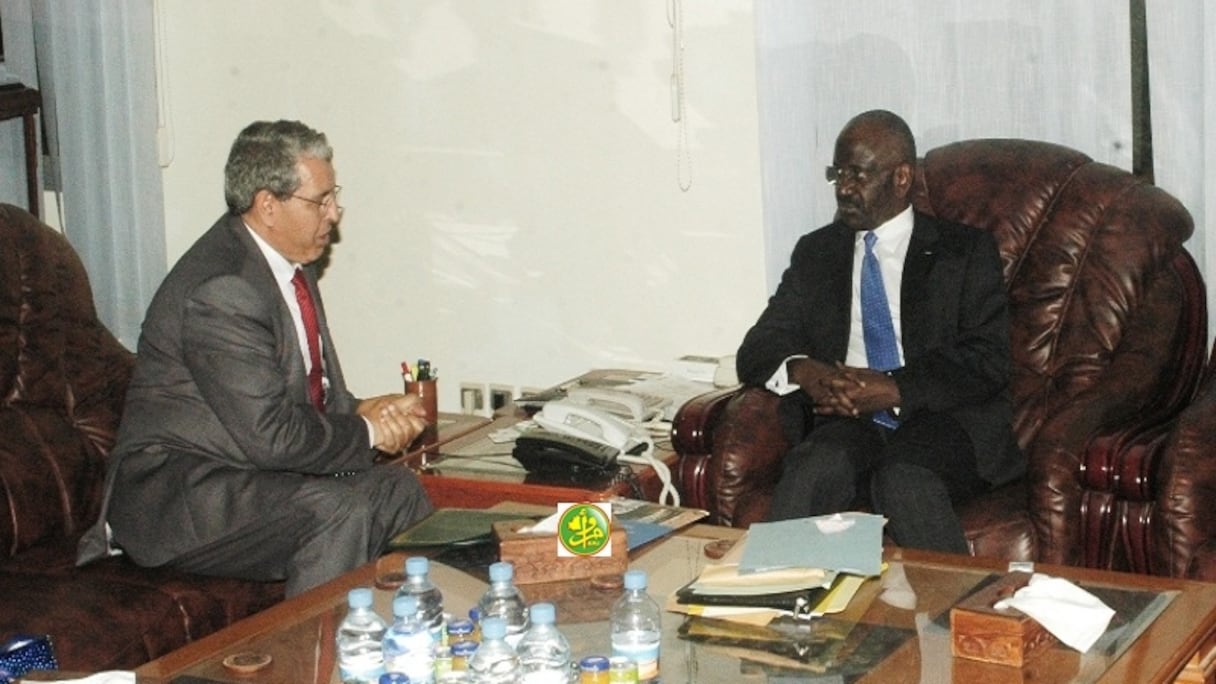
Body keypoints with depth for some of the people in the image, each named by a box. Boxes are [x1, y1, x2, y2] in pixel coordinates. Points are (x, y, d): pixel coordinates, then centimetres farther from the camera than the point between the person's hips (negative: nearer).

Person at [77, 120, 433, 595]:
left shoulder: (289, 263, 8)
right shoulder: (220, 289, -23)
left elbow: (314, 392, 15)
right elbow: (271, 434, -26)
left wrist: (362, 411, -5)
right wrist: (366, 431, -12)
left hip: (257, 468, 9)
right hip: (177, 497, -9)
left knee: (395, 488, -5)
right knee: (338, 509, -27)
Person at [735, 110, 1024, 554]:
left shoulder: (966, 251, 10)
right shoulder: (815, 252, 20)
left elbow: (987, 362, -1)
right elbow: (756, 351, 13)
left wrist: (894, 388, -15)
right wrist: (802, 370, -11)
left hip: (943, 420, -2)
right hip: (848, 421, 2)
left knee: (906, 481, -36)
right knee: (816, 468, -33)